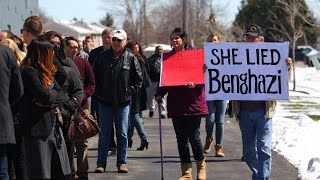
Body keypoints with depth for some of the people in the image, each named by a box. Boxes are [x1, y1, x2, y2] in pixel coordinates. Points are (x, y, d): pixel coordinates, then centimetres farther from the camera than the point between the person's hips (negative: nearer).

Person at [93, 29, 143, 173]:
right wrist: (99, 93, 0)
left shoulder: (131, 58, 0)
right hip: (105, 102, 0)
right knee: (104, 134, 3)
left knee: (122, 134, 4)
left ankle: (122, 162, 12)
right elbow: (94, 77, 7)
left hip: (123, 102, 0)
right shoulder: (102, 57, 1)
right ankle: (101, 163, 8)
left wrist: (130, 91, -3)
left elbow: (138, 79, 6)